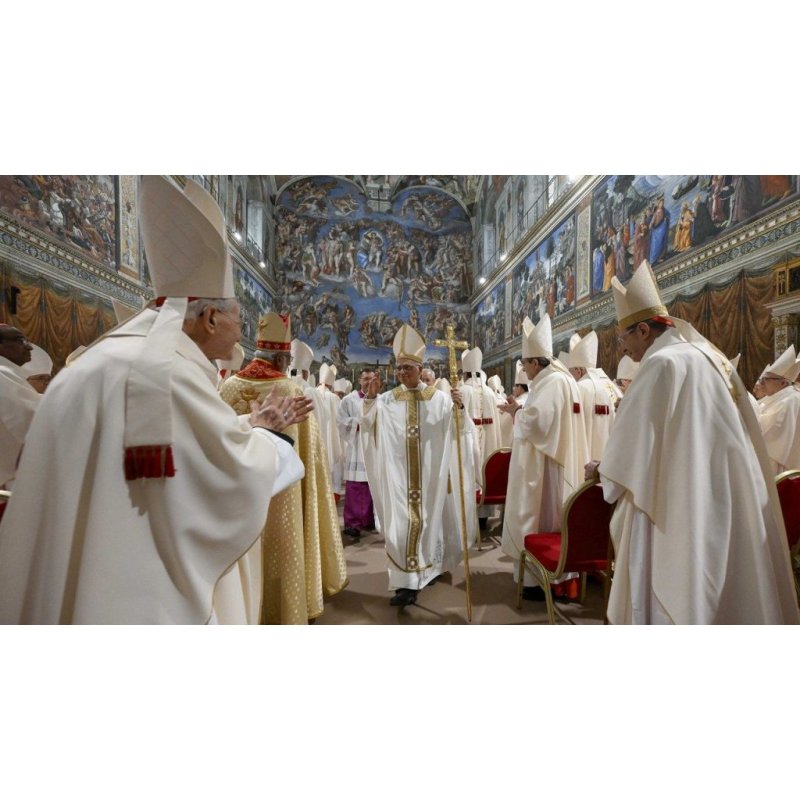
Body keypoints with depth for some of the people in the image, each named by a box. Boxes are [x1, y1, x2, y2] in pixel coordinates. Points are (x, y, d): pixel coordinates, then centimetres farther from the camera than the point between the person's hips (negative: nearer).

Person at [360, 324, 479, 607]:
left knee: (429, 520, 11)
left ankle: (428, 570, 31)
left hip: (430, 474, 0)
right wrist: (370, 400, -16)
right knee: (401, 524, 1)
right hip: (398, 475, 1)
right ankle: (405, 582, 11)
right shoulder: (387, 400, 3)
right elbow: (368, 428, -2)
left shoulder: (439, 398, 0)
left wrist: (459, 408, -23)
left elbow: (461, 432, -4)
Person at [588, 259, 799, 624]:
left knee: (672, 595, 3)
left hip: (682, 509, -9)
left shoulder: (661, 363, -14)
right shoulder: (712, 358, 13)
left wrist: (602, 469, 6)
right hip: (727, 501, 9)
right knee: (724, 588, 18)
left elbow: (632, 442, -11)